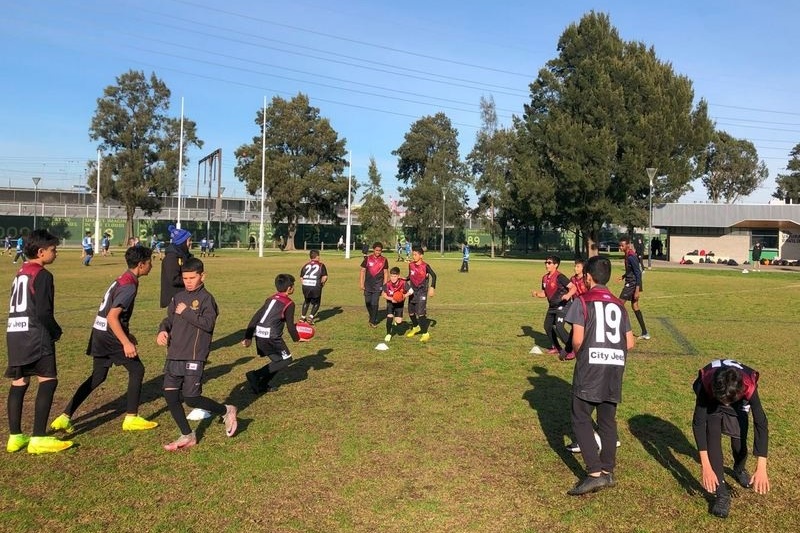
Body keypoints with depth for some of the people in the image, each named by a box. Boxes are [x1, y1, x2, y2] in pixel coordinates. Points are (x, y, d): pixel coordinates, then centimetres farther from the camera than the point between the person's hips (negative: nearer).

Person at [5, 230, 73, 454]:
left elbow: (18, 306, 19)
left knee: (18, 384, 11)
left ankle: (15, 436, 15)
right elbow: (43, 312, -17)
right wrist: (56, 331, 1)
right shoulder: (42, 275, -11)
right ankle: (38, 438, -10)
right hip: (34, 335, -9)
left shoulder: (20, 272, 17)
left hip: (14, 333, 9)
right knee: (48, 381, -8)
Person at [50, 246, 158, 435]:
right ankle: (131, 418, 9)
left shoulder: (122, 280, 13)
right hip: (110, 335, -9)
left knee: (97, 377, 15)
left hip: (100, 333, 9)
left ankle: (64, 418, 15)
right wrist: (126, 342, -26)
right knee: (137, 370, 3)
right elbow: (112, 317, -25)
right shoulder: (129, 286, -18)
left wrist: (127, 334, 26)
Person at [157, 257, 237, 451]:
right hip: (174, 355, 7)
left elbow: (208, 323, -17)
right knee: (170, 395, 3)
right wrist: (163, 330, 0)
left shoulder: (206, 298, -6)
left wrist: (186, 312, -15)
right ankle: (187, 436, 16)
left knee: (191, 398, -8)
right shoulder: (178, 297, 13)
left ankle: (226, 411, 17)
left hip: (194, 357, -7)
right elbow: (169, 319, 20)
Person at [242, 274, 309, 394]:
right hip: (271, 337, -8)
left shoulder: (271, 299, 17)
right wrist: (297, 339, 12)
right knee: (286, 360, 5)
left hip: (259, 335, 8)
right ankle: (256, 375, -4)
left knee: (277, 360, 21)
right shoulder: (289, 304, -4)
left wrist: (248, 336, 15)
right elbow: (290, 326, -6)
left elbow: (255, 317, 14)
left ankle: (263, 385, 17)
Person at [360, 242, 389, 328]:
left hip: (378, 285, -2)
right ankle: (372, 317, 33)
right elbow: (363, 271, 5)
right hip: (368, 285, 2)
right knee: (367, 302, 9)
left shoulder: (384, 260, 2)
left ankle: (373, 321, 5)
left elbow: (386, 273, 6)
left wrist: (385, 285, 1)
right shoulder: (368, 259, 1)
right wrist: (361, 283, 0)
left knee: (374, 303, -7)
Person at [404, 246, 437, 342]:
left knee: (421, 313, -15)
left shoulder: (425, 266, -14)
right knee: (411, 312, 15)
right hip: (413, 291, 6)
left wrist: (432, 287, -15)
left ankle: (425, 334, -6)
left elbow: (433, 275, -8)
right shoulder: (411, 265, 1)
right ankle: (415, 327, 42)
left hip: (422, 292, -6)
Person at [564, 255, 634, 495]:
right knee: (608, 420, 15)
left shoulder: (582, 301, -3)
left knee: (581, 419, 1)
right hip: (615, 368, 6)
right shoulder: (619, 304, 13)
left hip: (590, 367, -5)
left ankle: (595, 473, -8)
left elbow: (577, 340, -10)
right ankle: (607, 471, 19)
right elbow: (630, 343, 10)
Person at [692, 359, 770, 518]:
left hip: (738, 407, 1)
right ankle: (722, 493, -12)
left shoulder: (749, 386, -40)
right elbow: (698, 423, -38)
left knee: (740, 444, 1)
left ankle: (739, 470, 37)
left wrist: (761, 468, -41)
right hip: (712, 404, -1)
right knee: (713, 440, -20)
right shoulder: (705, 384, -42)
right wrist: (705, 466, -42)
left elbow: (761, 425, -37)